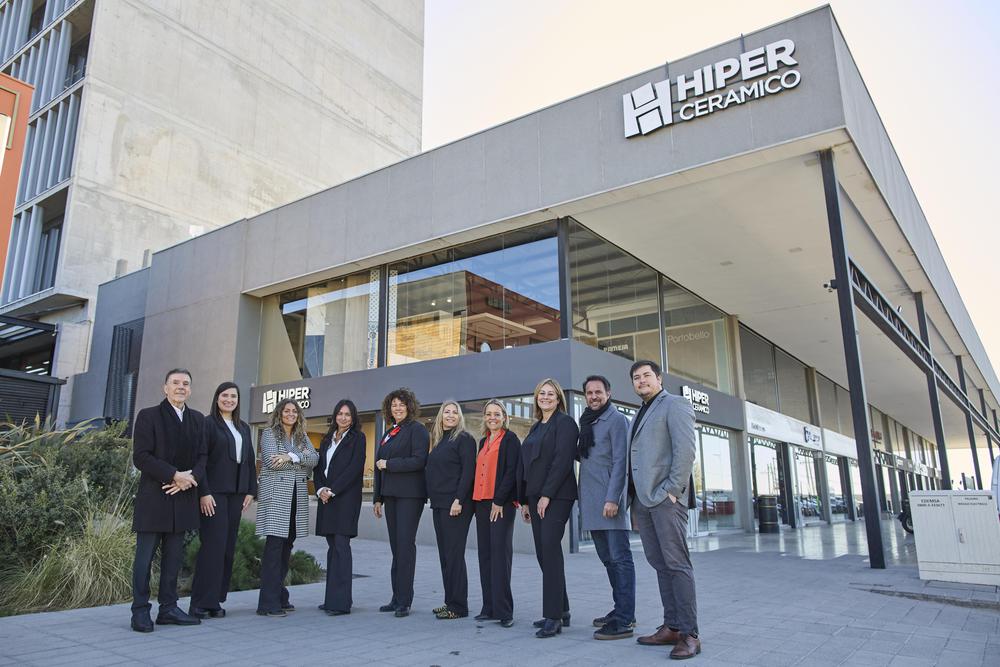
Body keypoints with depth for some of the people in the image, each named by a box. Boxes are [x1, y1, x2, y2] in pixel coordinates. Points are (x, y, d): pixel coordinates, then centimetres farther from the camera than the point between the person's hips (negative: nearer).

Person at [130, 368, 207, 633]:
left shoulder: (198, 419, 13)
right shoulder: (148, 416, -2)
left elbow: (202, 456, 10)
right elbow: (141, 457, -10)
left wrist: (191, 477, -10)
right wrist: (174, 475, -18)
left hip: (182, 496, 5)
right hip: (153, 497, -4)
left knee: (173, 556, 9)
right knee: (145, 556, 1)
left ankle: (168, 608, 16)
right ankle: (140, 611, 10)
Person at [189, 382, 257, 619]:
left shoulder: (243, 428, 17)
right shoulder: (208, 423, -2)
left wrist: (251, 491, 8)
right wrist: (204, 492, -15)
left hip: (236, 493, 6)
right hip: (214, 493, -6)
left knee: (228, 546, 6)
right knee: (213, 545, -7)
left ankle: (216, 600, 13)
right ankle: (202, 603, 1)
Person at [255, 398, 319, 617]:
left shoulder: (302, 437, 17)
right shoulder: (269, 433, 4)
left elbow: (314, 459, 1)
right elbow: (270, 460, -11)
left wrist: (291, 456, -14)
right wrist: (301, 460, -6)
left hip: (297, 496, 5)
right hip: (275, 495, -5)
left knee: (287, 546, 8)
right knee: (274, 545, -9)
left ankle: (280, 597, 17)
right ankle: (268, 603, -6)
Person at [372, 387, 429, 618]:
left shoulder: (417, 429, -4)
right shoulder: (389, 433, 19)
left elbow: (419, 460, -16)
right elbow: (380, 465, 22)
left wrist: (389, 464, -11)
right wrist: (378, 497, 19)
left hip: (410, 494, -7)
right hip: (390, 494, 7)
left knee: (405, 544, -8)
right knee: (396, 546, 9)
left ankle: (404, 601, -3)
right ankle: (397, 598, 15)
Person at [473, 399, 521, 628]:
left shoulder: (510, 439, -4)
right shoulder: (483, 442, 18)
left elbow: (512, 471, -12)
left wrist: (499, 501, -17)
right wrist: (476, 501, 11)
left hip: (502, 503, -7)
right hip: (482, 502, 7)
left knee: (501, 553, -8)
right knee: (485, 554, 8)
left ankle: (504, 610, -4)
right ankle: (489, 607, 15)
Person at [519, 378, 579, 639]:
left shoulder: (565, 423, -4)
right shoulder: (536, 427, 20)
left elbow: (562, 460, -14)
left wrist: (547, 495, -18)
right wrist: (524, 500, 15)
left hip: (557, 496, -8)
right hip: (535, 497, 8)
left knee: (550, 551, -11)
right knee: (544, 554, 8)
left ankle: (553, 617, -7)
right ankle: (561, 610, 17)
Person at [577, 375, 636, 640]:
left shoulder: (616, 420, -4)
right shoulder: (586, 423, 18)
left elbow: (620, 461, -13)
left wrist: (612, 498, -19)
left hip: (609, 500, -8)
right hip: (591, 503, 8)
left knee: (620, 558, -6)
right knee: (607, 558, 13)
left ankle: (624, 621, -5)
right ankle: (621, 610, 22)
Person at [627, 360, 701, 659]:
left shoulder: (675, 404, 0)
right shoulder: (640, 414, 23)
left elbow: (685, 450, -12)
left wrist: (672, 489, -17)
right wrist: (635, 501, 14)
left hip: (665, 497, -8)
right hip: (642, 499, 8)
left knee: (677, 564, -6)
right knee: (660, 565, 9)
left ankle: (689, 634, -2)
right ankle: (671, 627, 14)